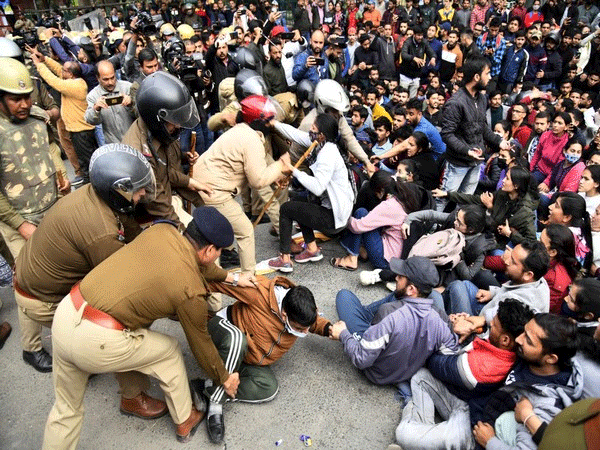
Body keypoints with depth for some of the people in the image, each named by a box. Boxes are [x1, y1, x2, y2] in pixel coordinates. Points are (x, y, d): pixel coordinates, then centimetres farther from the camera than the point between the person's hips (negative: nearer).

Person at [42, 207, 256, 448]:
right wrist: (225, 378, 24)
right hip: (95, 342, -6)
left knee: (66, 408, 26)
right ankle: (184, 421, 39)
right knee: (168, 350, 20)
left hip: (65, 313, 7)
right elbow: (200, 343, 6)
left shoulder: (161, 230, 4)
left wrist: (230, 277, 37)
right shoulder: (191, 291, -10)